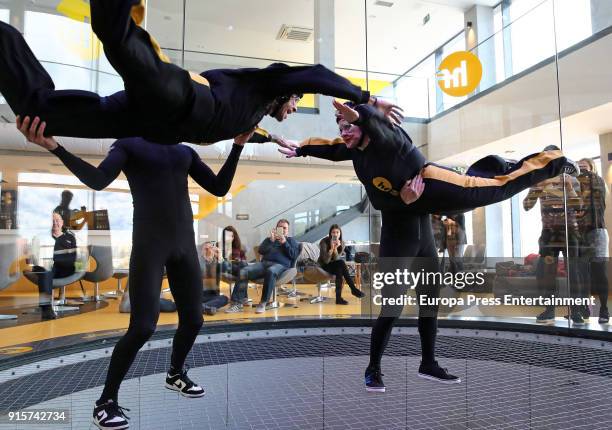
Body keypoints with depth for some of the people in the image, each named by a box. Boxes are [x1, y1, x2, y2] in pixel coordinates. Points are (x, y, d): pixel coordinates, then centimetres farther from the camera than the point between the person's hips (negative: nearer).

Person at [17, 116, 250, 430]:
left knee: (193, 319, 9)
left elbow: (220, 188, 11)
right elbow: (97, 180, -14)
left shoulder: (185, 151, 16)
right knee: (143, 327, -12)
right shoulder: (127, 144, 3)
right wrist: (54, 147, -30)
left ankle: (175, 374, 36)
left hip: (184, 244, 5)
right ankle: (106, 401, 9)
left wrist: (238, 146, 4)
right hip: (149, 244, -5)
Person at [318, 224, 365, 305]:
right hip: (324, 267, -4)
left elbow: (336, 259, -17)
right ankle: (353, 289, -27)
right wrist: (331, 248, -35)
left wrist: (335, 248, -34)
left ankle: (338, 297, -29)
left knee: (340, 271, -32)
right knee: (341, 263, -31)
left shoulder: (342, 243, -5)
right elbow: (326, 261, -23)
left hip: (336, 266, 4)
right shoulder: (324, 242, -17)